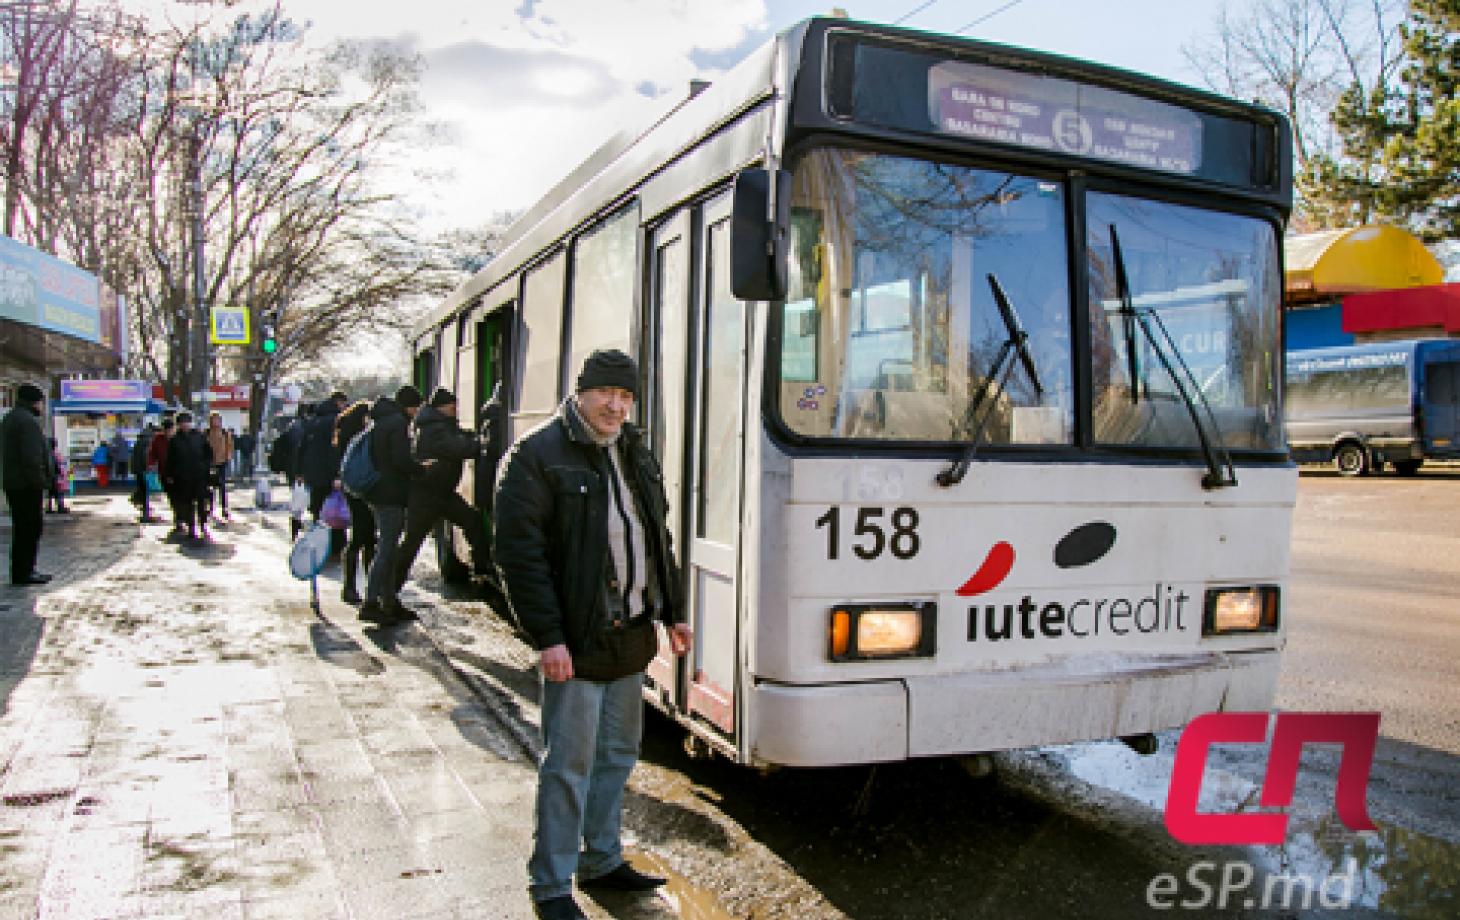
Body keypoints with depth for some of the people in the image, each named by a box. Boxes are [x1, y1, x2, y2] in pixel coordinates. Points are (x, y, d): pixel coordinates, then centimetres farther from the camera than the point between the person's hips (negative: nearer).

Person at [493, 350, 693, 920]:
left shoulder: (635, 453, 13)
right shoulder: (538, 454, -12)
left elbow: (658, 538, 20)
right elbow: (517, 551, -16)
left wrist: (673, 612, 17)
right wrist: (547, 637, -20)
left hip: (631, 636, 8)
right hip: (576, 643, -8)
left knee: (617, 755, 18)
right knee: (569, 765, 0)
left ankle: (601, 860, 35)